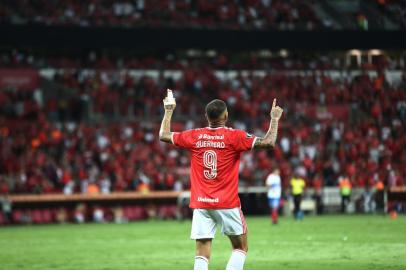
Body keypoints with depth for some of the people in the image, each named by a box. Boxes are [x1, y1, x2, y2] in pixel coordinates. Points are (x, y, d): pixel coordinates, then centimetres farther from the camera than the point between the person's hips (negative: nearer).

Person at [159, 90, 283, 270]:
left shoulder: (194, 136, 2)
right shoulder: (234, 137, -7)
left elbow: (164, 135, 16)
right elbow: (268, 142, -11)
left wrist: (169, 110, 28)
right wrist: (275, 119, 4)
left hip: (200, 203, 3)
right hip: (227, 204, -3)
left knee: (202, 253, 2)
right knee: (241, 247, 11)